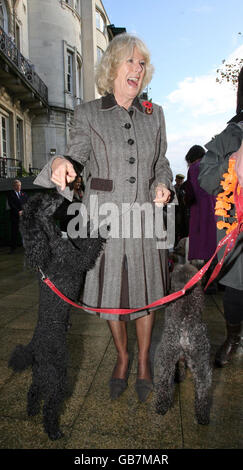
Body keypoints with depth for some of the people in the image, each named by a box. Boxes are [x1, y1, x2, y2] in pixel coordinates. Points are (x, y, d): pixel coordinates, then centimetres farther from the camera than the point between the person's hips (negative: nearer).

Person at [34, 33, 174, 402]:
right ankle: (122, 358, 36)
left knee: (146, 292, 10)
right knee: (110, 293, 10)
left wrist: (164, 185, -4)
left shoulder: (154, 114, 11)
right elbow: (76, 158, -3)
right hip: (105, 218, -1)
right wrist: (60, 163, -26)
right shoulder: (88, 113, 4)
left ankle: (143, 361, 35)